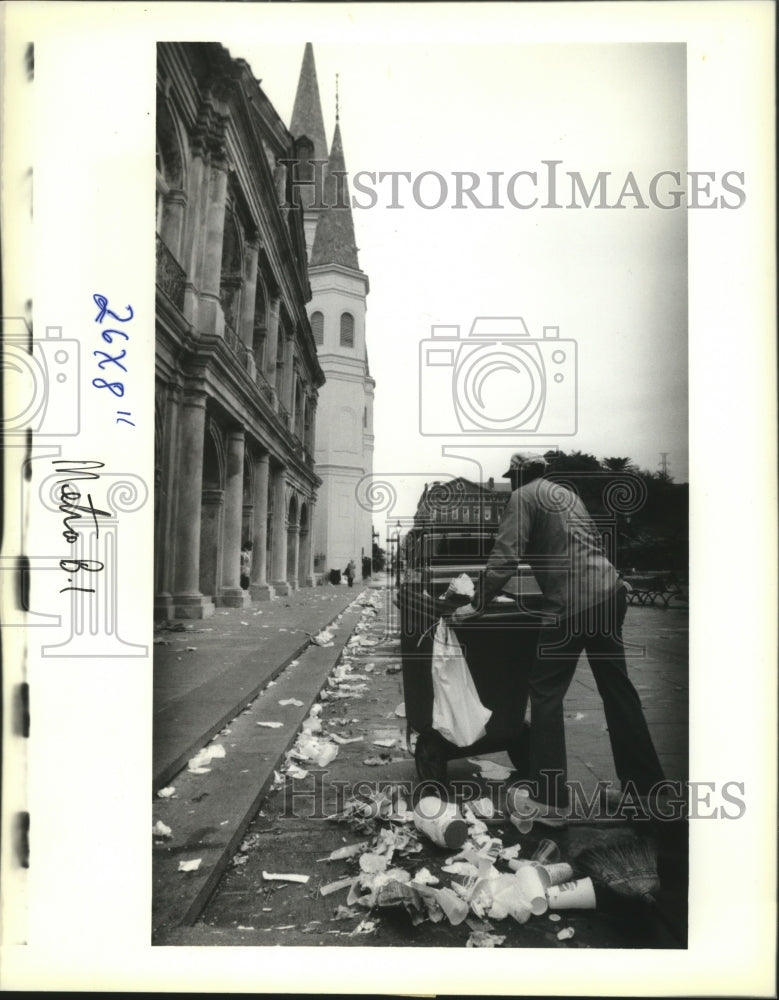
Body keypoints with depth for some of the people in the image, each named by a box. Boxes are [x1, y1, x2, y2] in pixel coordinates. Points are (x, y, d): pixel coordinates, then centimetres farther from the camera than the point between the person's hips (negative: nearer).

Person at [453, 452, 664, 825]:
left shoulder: (523, 497, 0)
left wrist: (476, 605, -3)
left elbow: (504, 556, -9)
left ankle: (550, 802, 1)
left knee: (545, 693, 1)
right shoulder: (566, 493, 22)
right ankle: (645, 783, 26)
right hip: (610, 593, 8)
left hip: (574, 604, -8)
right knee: (617, 688, 16)